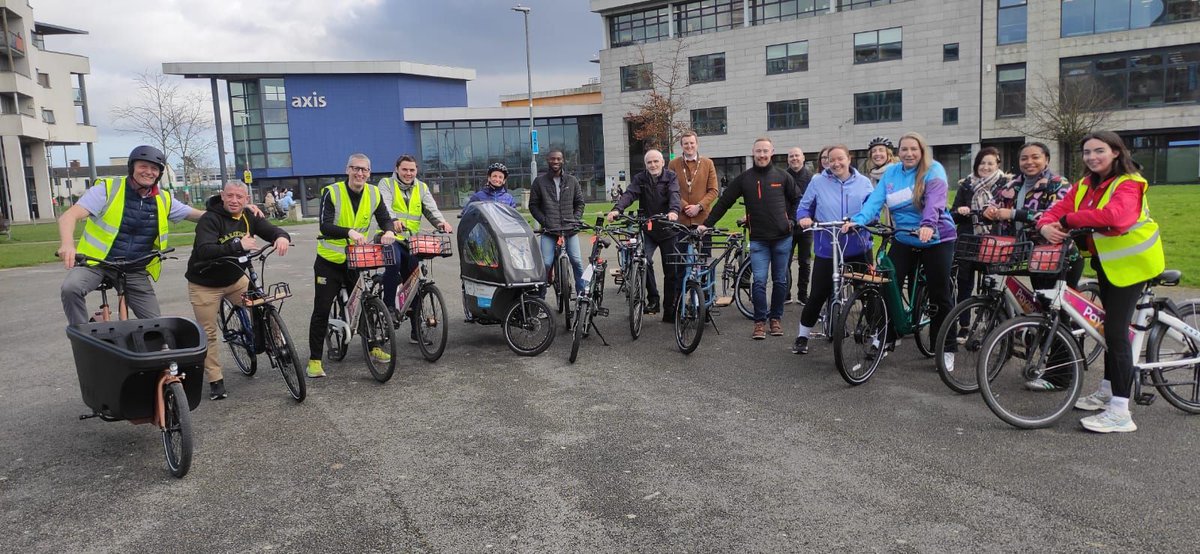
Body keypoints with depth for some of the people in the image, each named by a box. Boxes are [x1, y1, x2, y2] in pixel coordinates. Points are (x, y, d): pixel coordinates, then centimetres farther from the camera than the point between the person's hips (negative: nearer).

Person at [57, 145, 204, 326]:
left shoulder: (164, 200, 3)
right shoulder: (107, 189, -10)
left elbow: (195, 214, 15)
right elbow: (68, 216, -19)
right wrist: (67, 244, -41)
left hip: (135, 271, 4)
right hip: (96, 262, -3)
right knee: (70, 288, -33)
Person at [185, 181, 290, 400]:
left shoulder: (249, 217, -6)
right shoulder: (209, 219, -23)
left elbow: (271, 230, -12)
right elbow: (204, 251, -36)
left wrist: (282, 237, -37)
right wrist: (237, 245, -49)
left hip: (235, 278, 4)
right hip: (205, 284, -4)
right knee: (209, 333, 3)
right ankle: (215, 380, 13)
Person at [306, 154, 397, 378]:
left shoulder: (374, 194, -3)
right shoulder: (332, 192, -15)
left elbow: (385, 219, 0)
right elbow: (325, 226, -24)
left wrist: (388, 231, -24)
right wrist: (349, 232, -41)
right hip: (330, 260, -3)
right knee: (321, 310, 0)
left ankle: (373, 347, 31)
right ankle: (315, 360, 7)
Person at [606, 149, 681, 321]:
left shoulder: (671, 177, -2)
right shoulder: (640, 179, 2)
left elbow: (675, 195, -20)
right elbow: (629, 194, -13)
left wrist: (674, 211, -42)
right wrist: (617, 209, -33)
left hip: (668, 230, -1)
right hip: (647, 230, 1)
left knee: (672, 272, 3)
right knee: (644, 261, -23)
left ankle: (670, 312, 13)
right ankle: (653, 299, -7)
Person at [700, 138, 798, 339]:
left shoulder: (783, 177, 4)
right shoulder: (744, 179, 2)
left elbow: (796, 200, 17)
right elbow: (723, 202, 3)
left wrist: (792, 220, 4)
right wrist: (706, 224, -3)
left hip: (782, 238, 1)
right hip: (758, 239, -1)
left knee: (780, 281, 8)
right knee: (759, 281, -8)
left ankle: (776, 318, 22)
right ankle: (760, 321, 2)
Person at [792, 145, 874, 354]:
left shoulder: (863, 182, 7)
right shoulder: (818, 182, 3)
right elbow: (804, 207, 7)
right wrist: (803, 218, -15)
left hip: (858, 248, 2)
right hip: (827, 249, -2)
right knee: (818, 294, -1)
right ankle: (802, 336, 14)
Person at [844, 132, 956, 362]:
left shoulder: (934, 170, -10)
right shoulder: (891, 173, 2)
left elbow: (935, 200, -26)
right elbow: (875, 200, -9)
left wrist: (928, 224, -45)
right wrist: (858, 219, -28)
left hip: (936, 239, -3)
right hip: (904, 240, 4)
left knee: (940, 295, 3)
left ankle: (947, 348, 15)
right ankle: (886, 338, 14)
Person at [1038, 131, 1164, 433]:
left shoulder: (1128, 184, -18)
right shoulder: (1086, 184, 5)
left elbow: (1113, 215, -38)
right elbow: (1060, 209, -4)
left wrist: (1068, 220, -29)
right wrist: (1047, 226, -26)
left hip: (1130, 262, -8)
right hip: (1105, 261, 8)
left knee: (1117, 329, -12)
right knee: (1111, 326, 18)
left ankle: (1120, 413, -9)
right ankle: (1109, 390, 33)